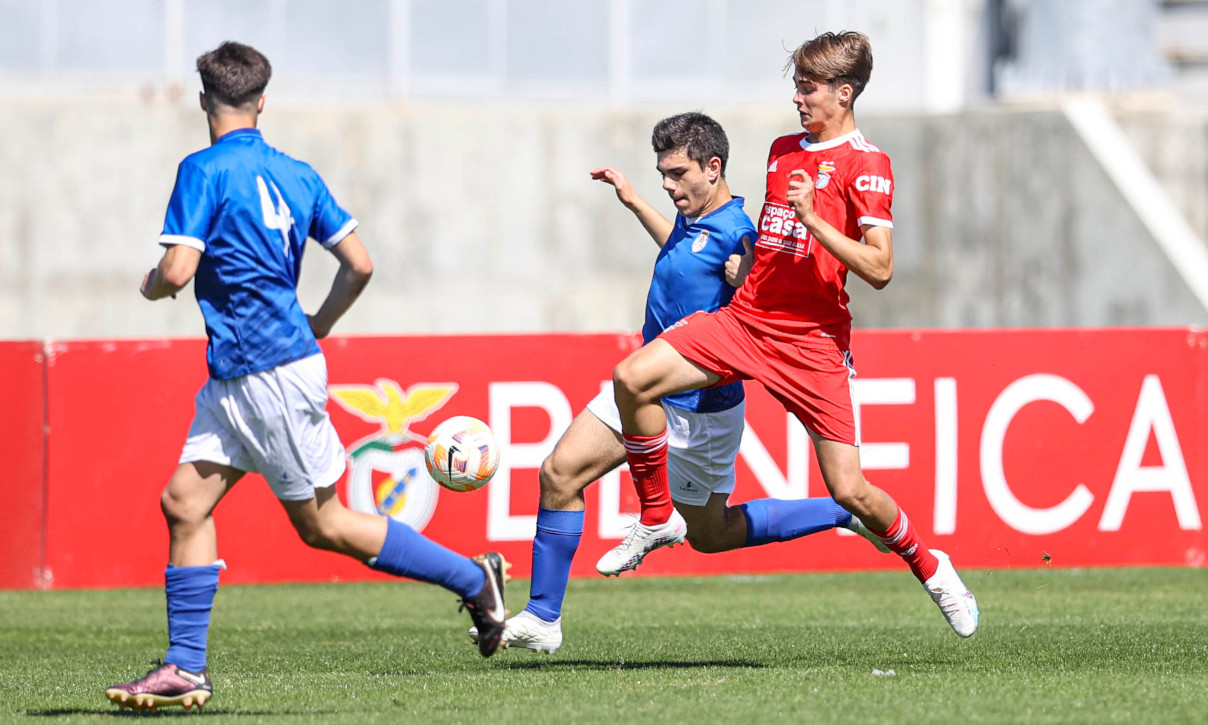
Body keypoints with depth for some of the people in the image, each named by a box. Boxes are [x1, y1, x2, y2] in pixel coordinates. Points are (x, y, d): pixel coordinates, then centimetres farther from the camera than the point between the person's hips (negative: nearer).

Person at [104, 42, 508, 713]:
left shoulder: (205, 170, -13)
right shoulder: (295, 173, 9)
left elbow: (178, 269, -21)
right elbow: (360, 264, 9)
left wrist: (151, 284, 2)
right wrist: (317, 325, 24)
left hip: (271, 374, -9)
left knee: (322, 524, 2)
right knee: (186, 501, 6)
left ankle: (473, 579, 9)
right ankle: (185, 669, 5)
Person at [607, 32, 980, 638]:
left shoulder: (864, 163, -7)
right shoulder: (783, 150, 15)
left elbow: (878, 269, -16)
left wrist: (813, 218, -20)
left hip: (813, 339, -6)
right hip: (746, 316, 6)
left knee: (849, 490, -7)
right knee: (632, 378, -16)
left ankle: (928, 566, 21)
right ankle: (656, 517, 0)